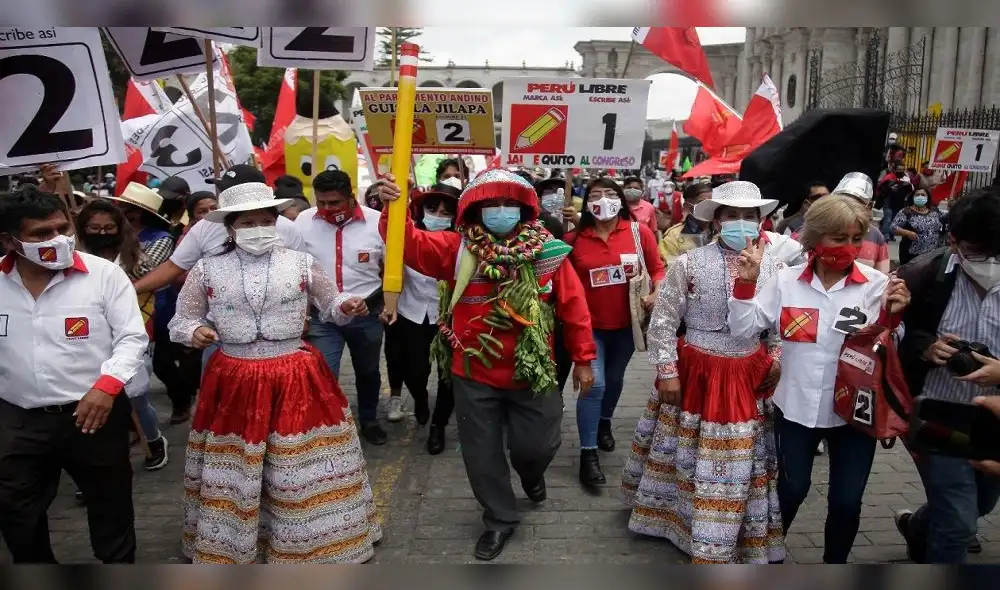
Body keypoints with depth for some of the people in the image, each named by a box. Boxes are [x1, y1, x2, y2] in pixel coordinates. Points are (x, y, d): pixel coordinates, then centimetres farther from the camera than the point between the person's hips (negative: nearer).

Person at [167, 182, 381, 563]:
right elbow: (181, 321, 10)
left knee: (305, 466, 8)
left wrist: (347, 306, -11)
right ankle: (226, 547, 35)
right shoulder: (207, 270, 1)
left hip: (296, 378, 0)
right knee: (232, 469, 12)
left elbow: (330, 305, 12)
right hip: (233, 381, 1)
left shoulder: (301, 263, 1)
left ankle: (312, 543, 29)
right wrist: (194, 331, -13)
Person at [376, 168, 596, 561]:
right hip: (474, 375, 1)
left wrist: (583, 359, 0)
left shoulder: (547, 252, -6)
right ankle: (500, 519, 36)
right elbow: (412, 245, -18)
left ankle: (530, 472, 50)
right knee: (482, 454, 12)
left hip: (532, 373, 0)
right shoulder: (457, 248, -5)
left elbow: (573, 306, -2)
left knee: (537, 445, 11)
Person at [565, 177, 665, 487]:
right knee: (594, 384, -8)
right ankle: (588, 454, 0)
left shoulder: (639, 231, -6)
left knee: (615, 378, 21)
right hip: (590, 324, -2)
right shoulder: (575, 238, -6)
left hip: (626, 323, 2)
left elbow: (657, 268, 0)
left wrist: (656, 294, -17)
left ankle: (604, 423, 48)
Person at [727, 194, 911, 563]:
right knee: (791, 489, 17)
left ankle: (834, 565, 35)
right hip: (796, 406, 1)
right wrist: (746, 282, -16)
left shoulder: (877, 284, -8)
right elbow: (743, 329, -4)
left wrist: (892, 317, -23)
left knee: (846, 501, 9)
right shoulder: (786, 280, -5)